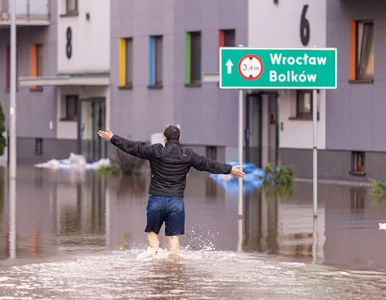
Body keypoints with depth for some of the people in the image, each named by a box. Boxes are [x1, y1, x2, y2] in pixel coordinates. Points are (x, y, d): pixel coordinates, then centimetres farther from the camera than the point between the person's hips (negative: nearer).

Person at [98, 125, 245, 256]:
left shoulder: (156, 151, -3)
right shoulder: (188, 155, 3)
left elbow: (133, 148, 1)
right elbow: (208, 164, 10)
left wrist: (112, 138, 11)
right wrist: (230, 169, 22)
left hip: (156, 199, -1)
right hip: (177, 201, 1)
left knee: (152, 231, 15)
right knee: (174, 236, 3)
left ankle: (153, 251, -7)